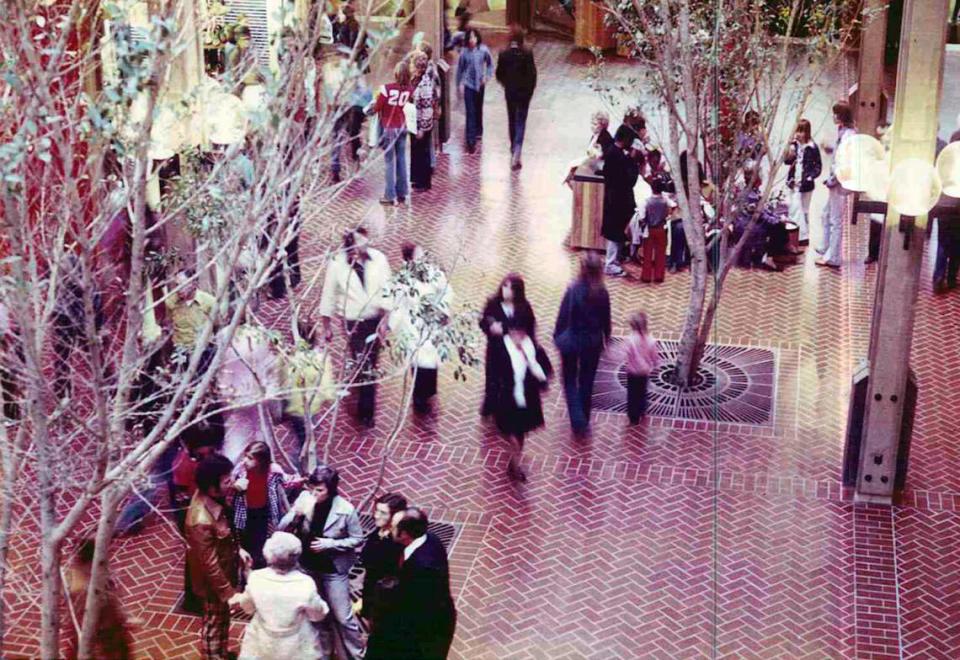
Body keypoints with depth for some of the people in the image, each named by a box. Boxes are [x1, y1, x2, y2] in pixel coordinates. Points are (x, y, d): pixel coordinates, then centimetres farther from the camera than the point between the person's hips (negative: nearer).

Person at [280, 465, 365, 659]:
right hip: (307, 567, 3)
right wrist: (298, 513, -33)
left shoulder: (345, 509, -23)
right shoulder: (304, 499, -15)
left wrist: (329, 544, -24)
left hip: (333, 570, -3)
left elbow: (357, 539, -12)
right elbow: (282, 528, -14)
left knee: (343, 617, 5)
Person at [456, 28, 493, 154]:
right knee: (470, 113, -7)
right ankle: (471, 141, -9)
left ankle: (478, 131, 44)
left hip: (480, 84, 2)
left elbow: (490, 64, 6)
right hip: (469, 85, -2)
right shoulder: (464, 52, -8)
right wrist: (458, 85, 4)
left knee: (479, 110, 19)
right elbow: (460, 68, 1)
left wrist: (487, 76, -7)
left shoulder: (483, 50, -7)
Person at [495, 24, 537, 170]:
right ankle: (516, 154, -12)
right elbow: (532, 73, -12)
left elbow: (499, 74, -3)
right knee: (520, 122, 2)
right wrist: (530, 89, 4)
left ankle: (514, 150, 34)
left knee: (512, 121, 20)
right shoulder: (527, 53, -14)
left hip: (510, 93, 2)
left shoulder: (503, 54, -10)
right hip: (524, 93, -2)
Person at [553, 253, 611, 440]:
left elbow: (563, 316, -14)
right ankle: (584, 422, 28)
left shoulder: (573, 290, -20)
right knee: (587, 382, 18)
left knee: (570, 381, 13)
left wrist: (557, 337, 1)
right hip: (592, 342, 3)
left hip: (571, 340, -2)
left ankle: (578, 422, 0)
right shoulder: (602, 293, -11)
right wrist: (606, 339, 16)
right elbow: (606, 319, 0)